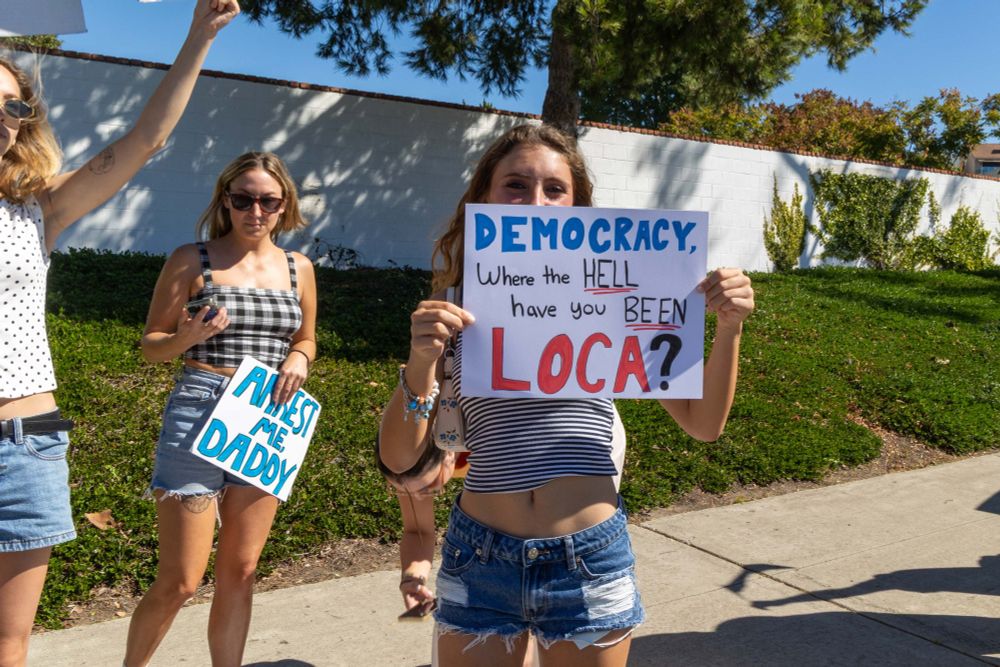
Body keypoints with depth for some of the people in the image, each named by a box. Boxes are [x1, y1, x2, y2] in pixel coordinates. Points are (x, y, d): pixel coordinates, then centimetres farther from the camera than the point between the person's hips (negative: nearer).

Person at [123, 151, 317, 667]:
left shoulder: (299, 269, 8)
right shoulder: (191, 260, -2)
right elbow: (151, 345, 2)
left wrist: (298, 358, -2)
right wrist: (189, 337, -19)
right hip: (198, 415, -3)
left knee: (239, 573, 13)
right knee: (179, 583, 1)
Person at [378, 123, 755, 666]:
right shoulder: (456, 313, -2)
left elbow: (702, 423, 2)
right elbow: (399, 458, -5)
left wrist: (728, 329, -13)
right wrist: (420, 363, -22)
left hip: (589, 561, 0)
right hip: (480, 560, 1)